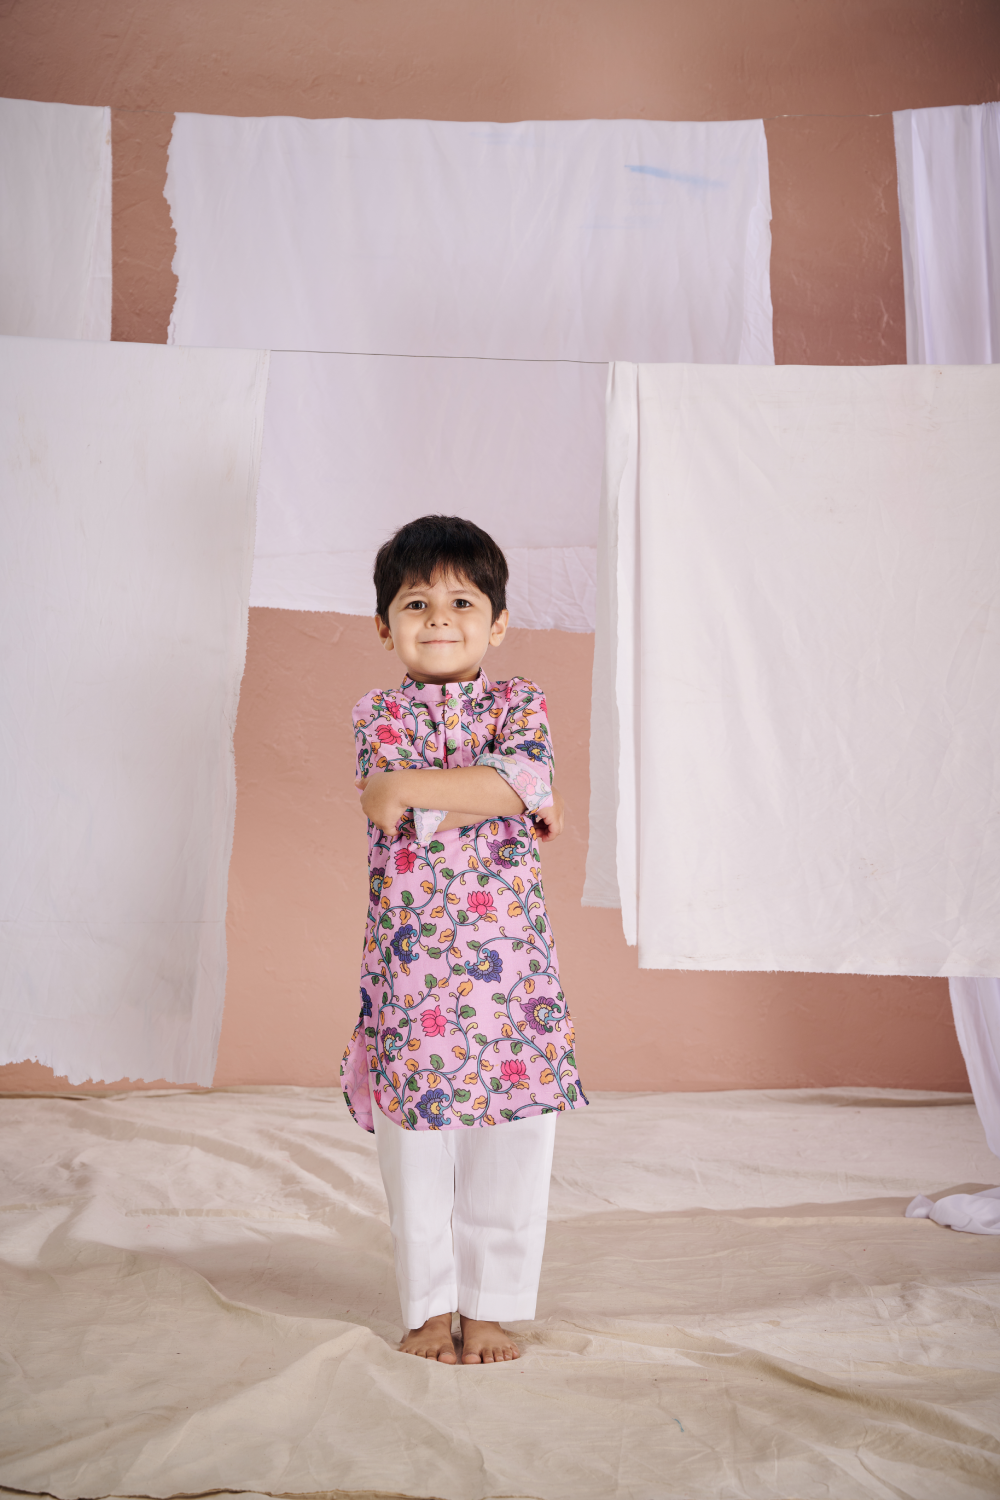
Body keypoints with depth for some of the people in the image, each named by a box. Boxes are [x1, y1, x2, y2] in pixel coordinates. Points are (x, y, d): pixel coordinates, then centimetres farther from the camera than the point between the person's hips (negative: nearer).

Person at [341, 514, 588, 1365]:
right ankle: (430, 1307, 25)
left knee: (511, 1148, 6)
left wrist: (409, 786, -18)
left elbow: (522, 779, -15)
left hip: (507, 954, 1)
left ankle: (492, 1309, 22)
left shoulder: (521, 704, 6)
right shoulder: (379, 715, 5)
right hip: (410, 955, 0)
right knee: (414, 1147, 9)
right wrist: (516, 799, -10)